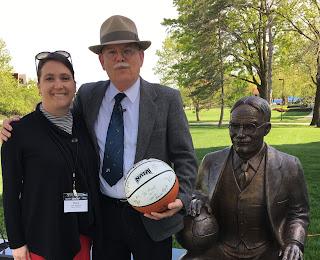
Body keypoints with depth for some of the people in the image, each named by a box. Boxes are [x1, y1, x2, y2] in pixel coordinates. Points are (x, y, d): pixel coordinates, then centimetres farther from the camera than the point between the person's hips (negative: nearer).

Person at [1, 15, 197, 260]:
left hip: (152, 215, -2)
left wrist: (181, 198, -20)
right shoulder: (88, 95, 1)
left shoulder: (167, 99, -6)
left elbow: (185, 157, -4)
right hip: (104, 212, 3)